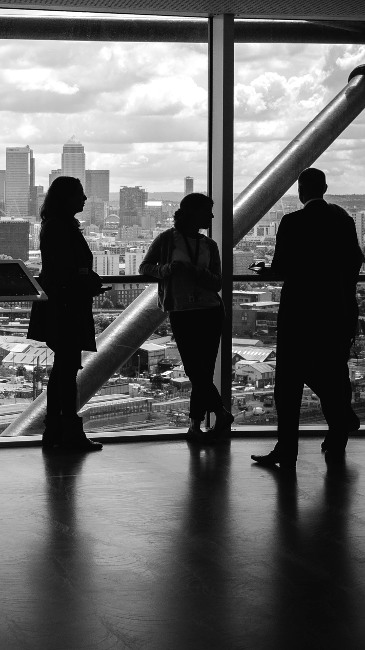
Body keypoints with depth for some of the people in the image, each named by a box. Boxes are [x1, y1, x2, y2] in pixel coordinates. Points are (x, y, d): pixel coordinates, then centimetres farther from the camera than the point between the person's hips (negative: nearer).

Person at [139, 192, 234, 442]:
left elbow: (217, 283, 4)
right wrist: (167, 268, -16)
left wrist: (195, 271, -16)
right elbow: (145, 267, 3)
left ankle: (195, 424, 7)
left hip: (210, 311, 3)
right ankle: (222, 414, 6)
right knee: (195, 369, -6)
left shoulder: (209, 245, 10)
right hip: (181, 313, -2)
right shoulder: (167, 239, 1)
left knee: (204, 371, -2)